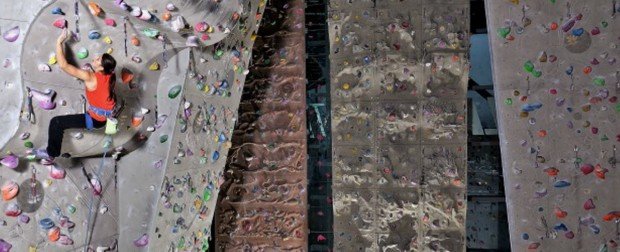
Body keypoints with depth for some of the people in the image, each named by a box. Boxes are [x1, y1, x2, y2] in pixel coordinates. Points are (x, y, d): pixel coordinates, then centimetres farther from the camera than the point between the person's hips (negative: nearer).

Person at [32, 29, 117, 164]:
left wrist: (59, 42, -14)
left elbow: (63, 65, -21)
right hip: (107, 116, 8)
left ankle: (51, 154, 16)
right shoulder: (110, 76, -3)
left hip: (95, 120, -8)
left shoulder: (90, 77, -20)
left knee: (56, 122, 0)